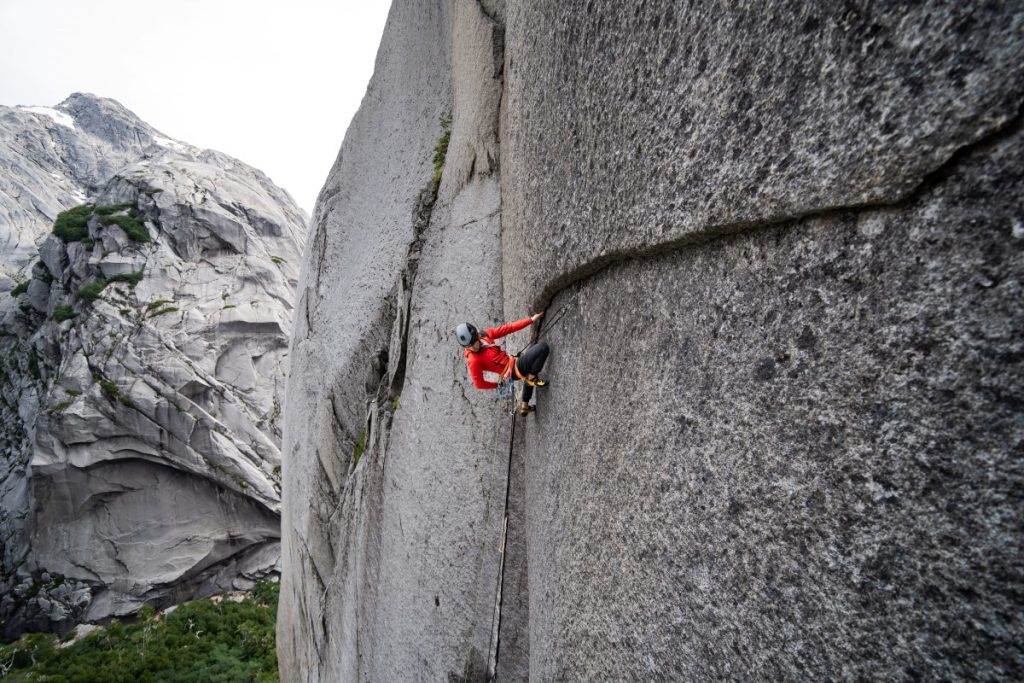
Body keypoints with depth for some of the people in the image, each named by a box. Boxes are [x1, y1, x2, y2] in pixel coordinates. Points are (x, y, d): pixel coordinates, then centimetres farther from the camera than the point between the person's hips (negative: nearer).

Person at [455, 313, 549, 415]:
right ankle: (532, 378, 0)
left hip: (512, 361, 8)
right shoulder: (474, 361, -25)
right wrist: (497, 385, 0)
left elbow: (508, 328, -6)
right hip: (514, 370, -8)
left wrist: (531, 319, -8)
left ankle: (524, 406, 44)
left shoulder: (485, 334, -8)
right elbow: (478, 383, -15)